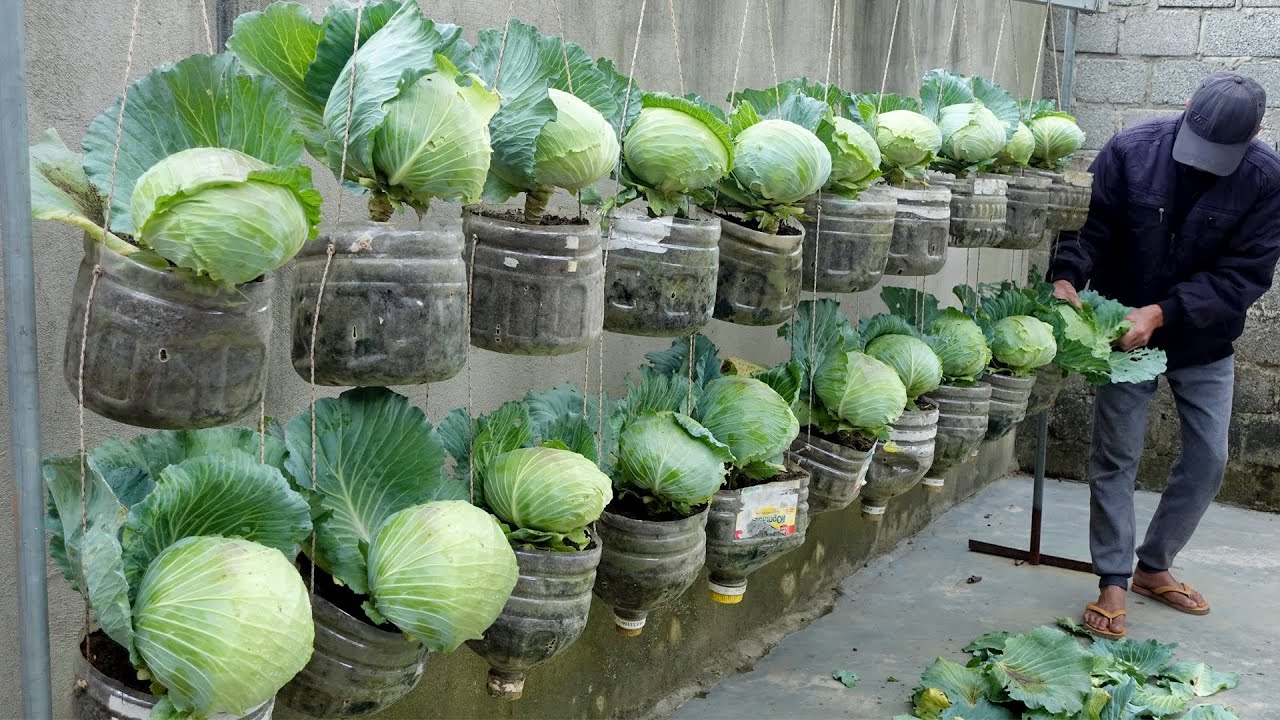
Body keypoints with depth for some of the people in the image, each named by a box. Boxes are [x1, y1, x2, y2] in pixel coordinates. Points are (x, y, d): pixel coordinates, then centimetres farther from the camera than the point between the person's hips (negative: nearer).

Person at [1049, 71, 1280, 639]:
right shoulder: (1130, 151, -18)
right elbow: (1088, 226, -15)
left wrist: (1160, 313, -28)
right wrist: (1066, 279, -35)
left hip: (1205, 342, 2)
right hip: (1124, 332, -2)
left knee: (1209, 459, 7)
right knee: (1116, 458, -2)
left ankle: (1154, 568, 26)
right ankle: (1113, 583, 9)